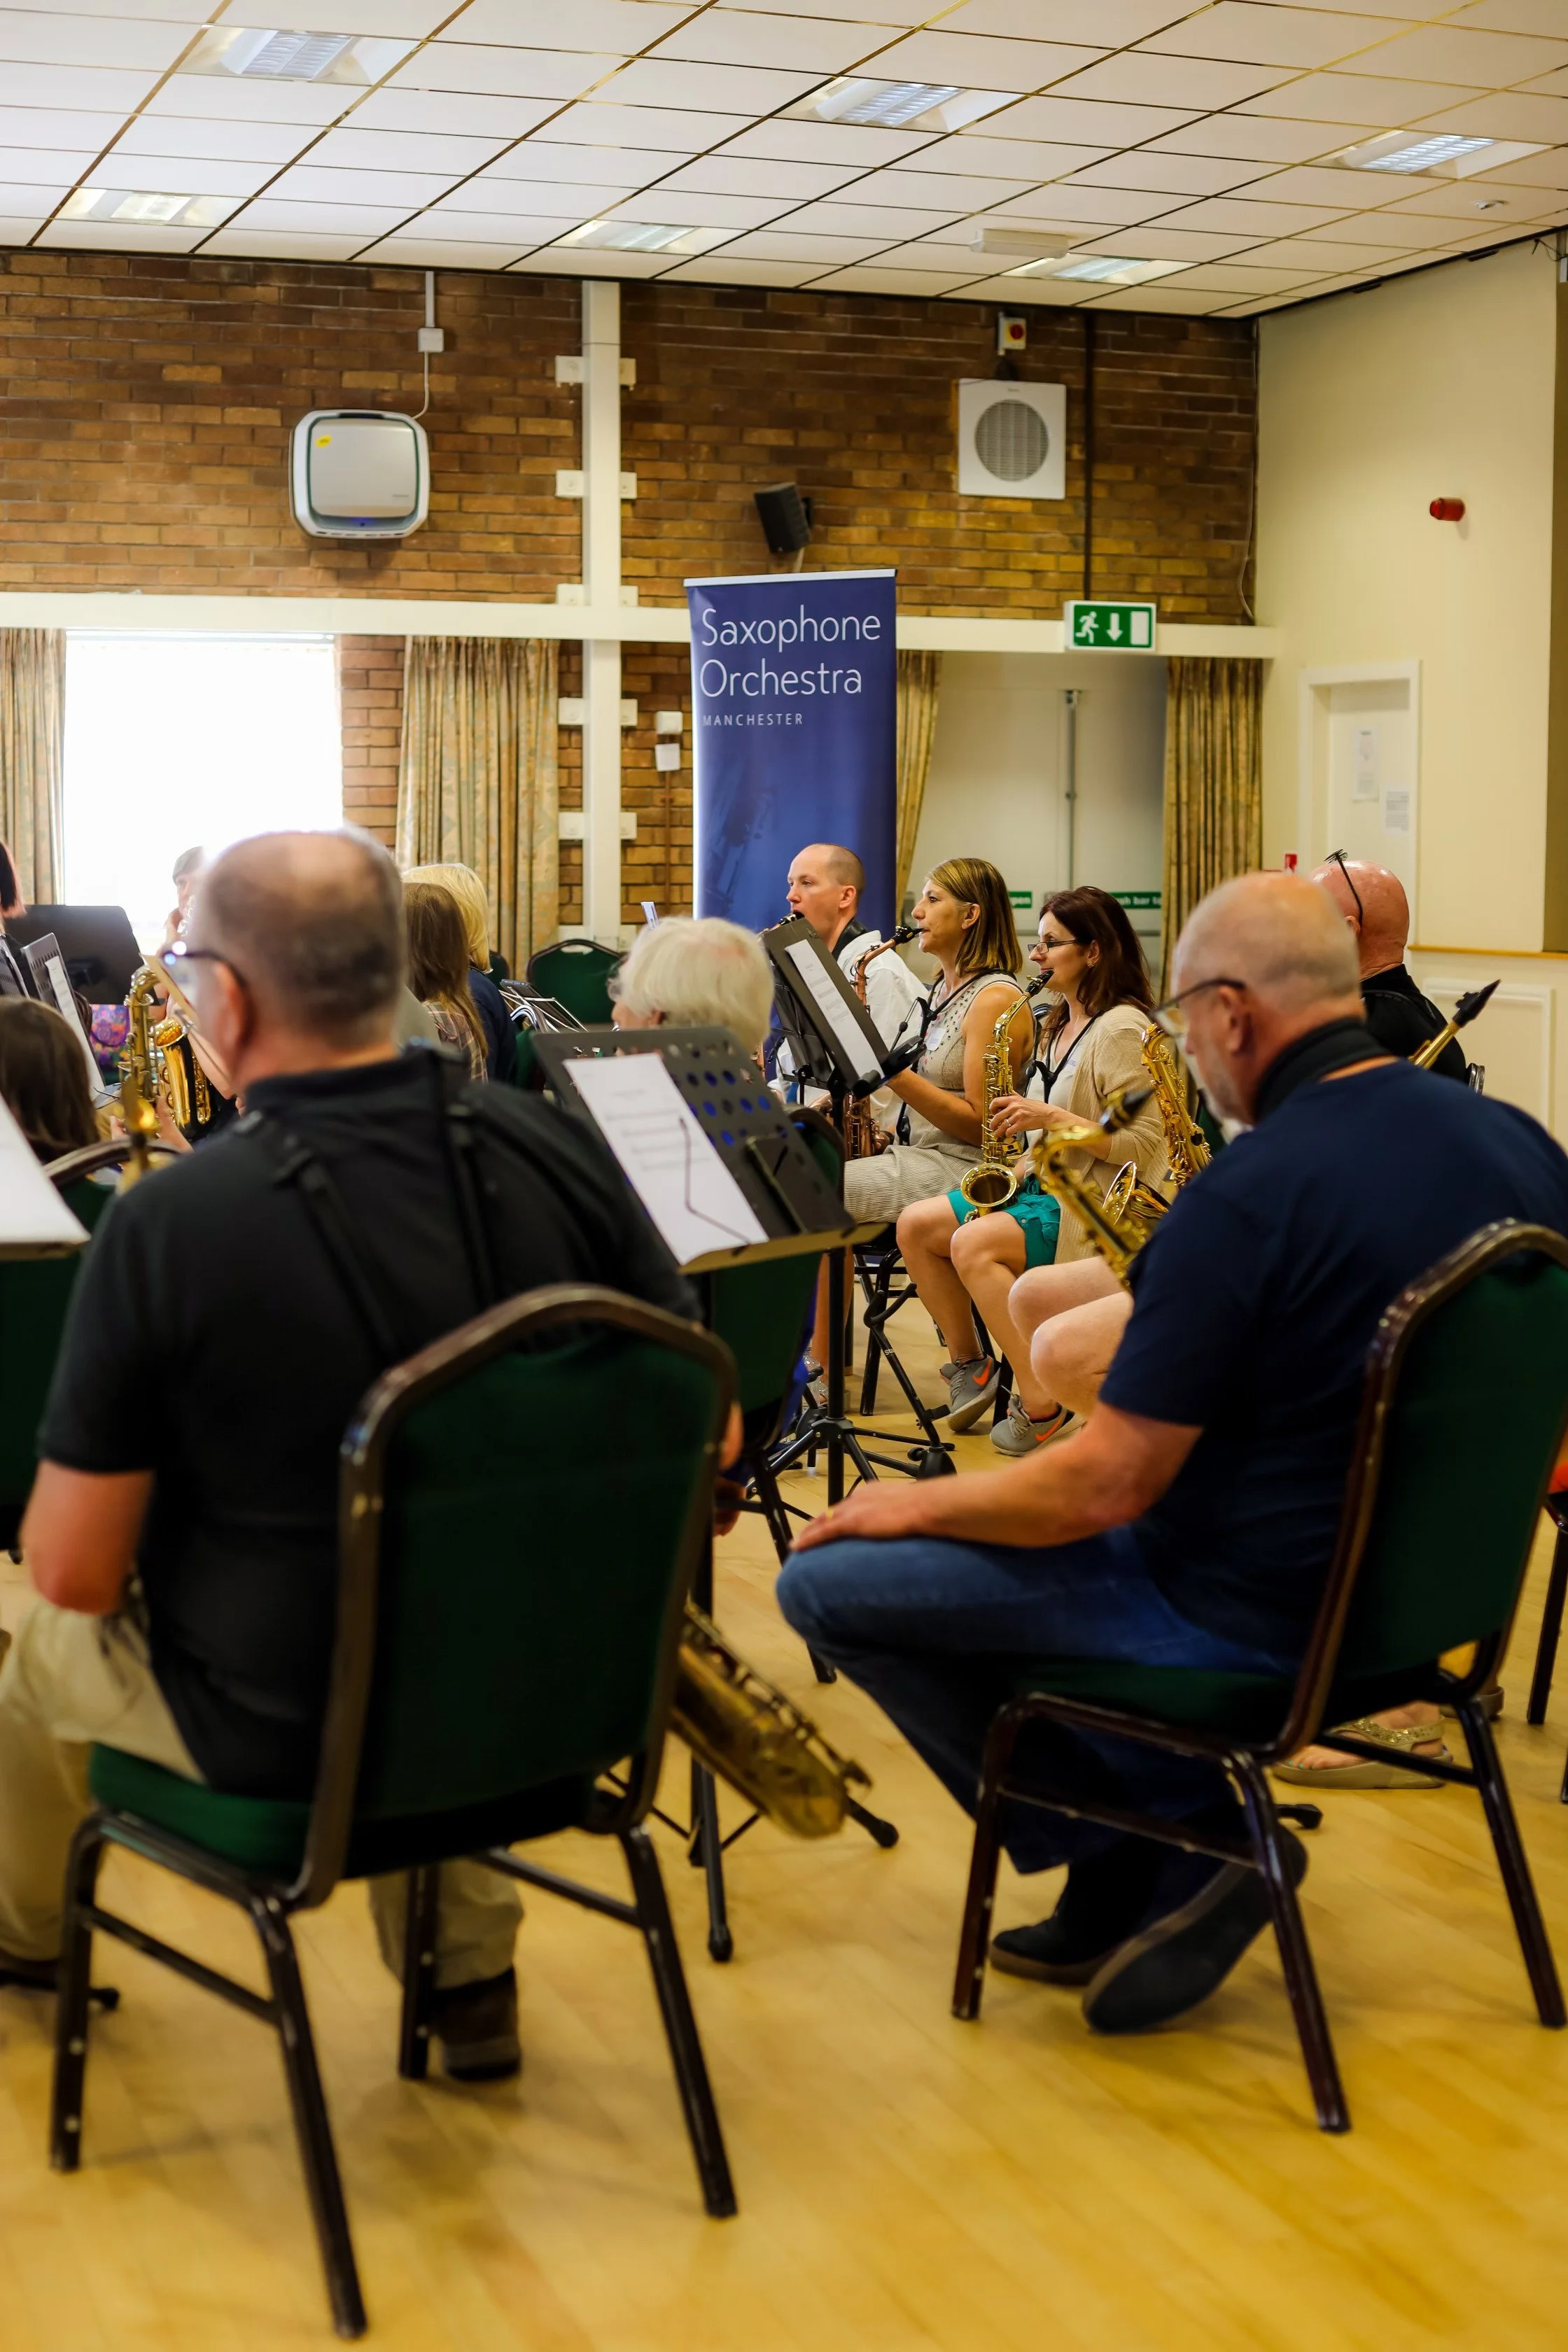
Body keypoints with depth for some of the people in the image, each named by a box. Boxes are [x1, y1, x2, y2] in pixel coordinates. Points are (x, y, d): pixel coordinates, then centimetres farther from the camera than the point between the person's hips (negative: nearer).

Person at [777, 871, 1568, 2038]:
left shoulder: (1246, 1197, -26)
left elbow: (1107, 1487, -23)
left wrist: (918, 1503, -6)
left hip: (1247, 1620, -8)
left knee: (826, 1581, -2)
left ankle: (1162, 1851, 4)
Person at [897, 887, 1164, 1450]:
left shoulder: (1123, 1030, -13)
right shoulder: (1059, 1027, 16)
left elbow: (1143, 1145, -20)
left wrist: (1051, 1117, -23)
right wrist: (1024, 1162, 3)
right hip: (1043, 1187, 10)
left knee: (972, 1243, -30)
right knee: (915, 1225, -4)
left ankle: (1041, 1402, -24)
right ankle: (970, 1366, 6)